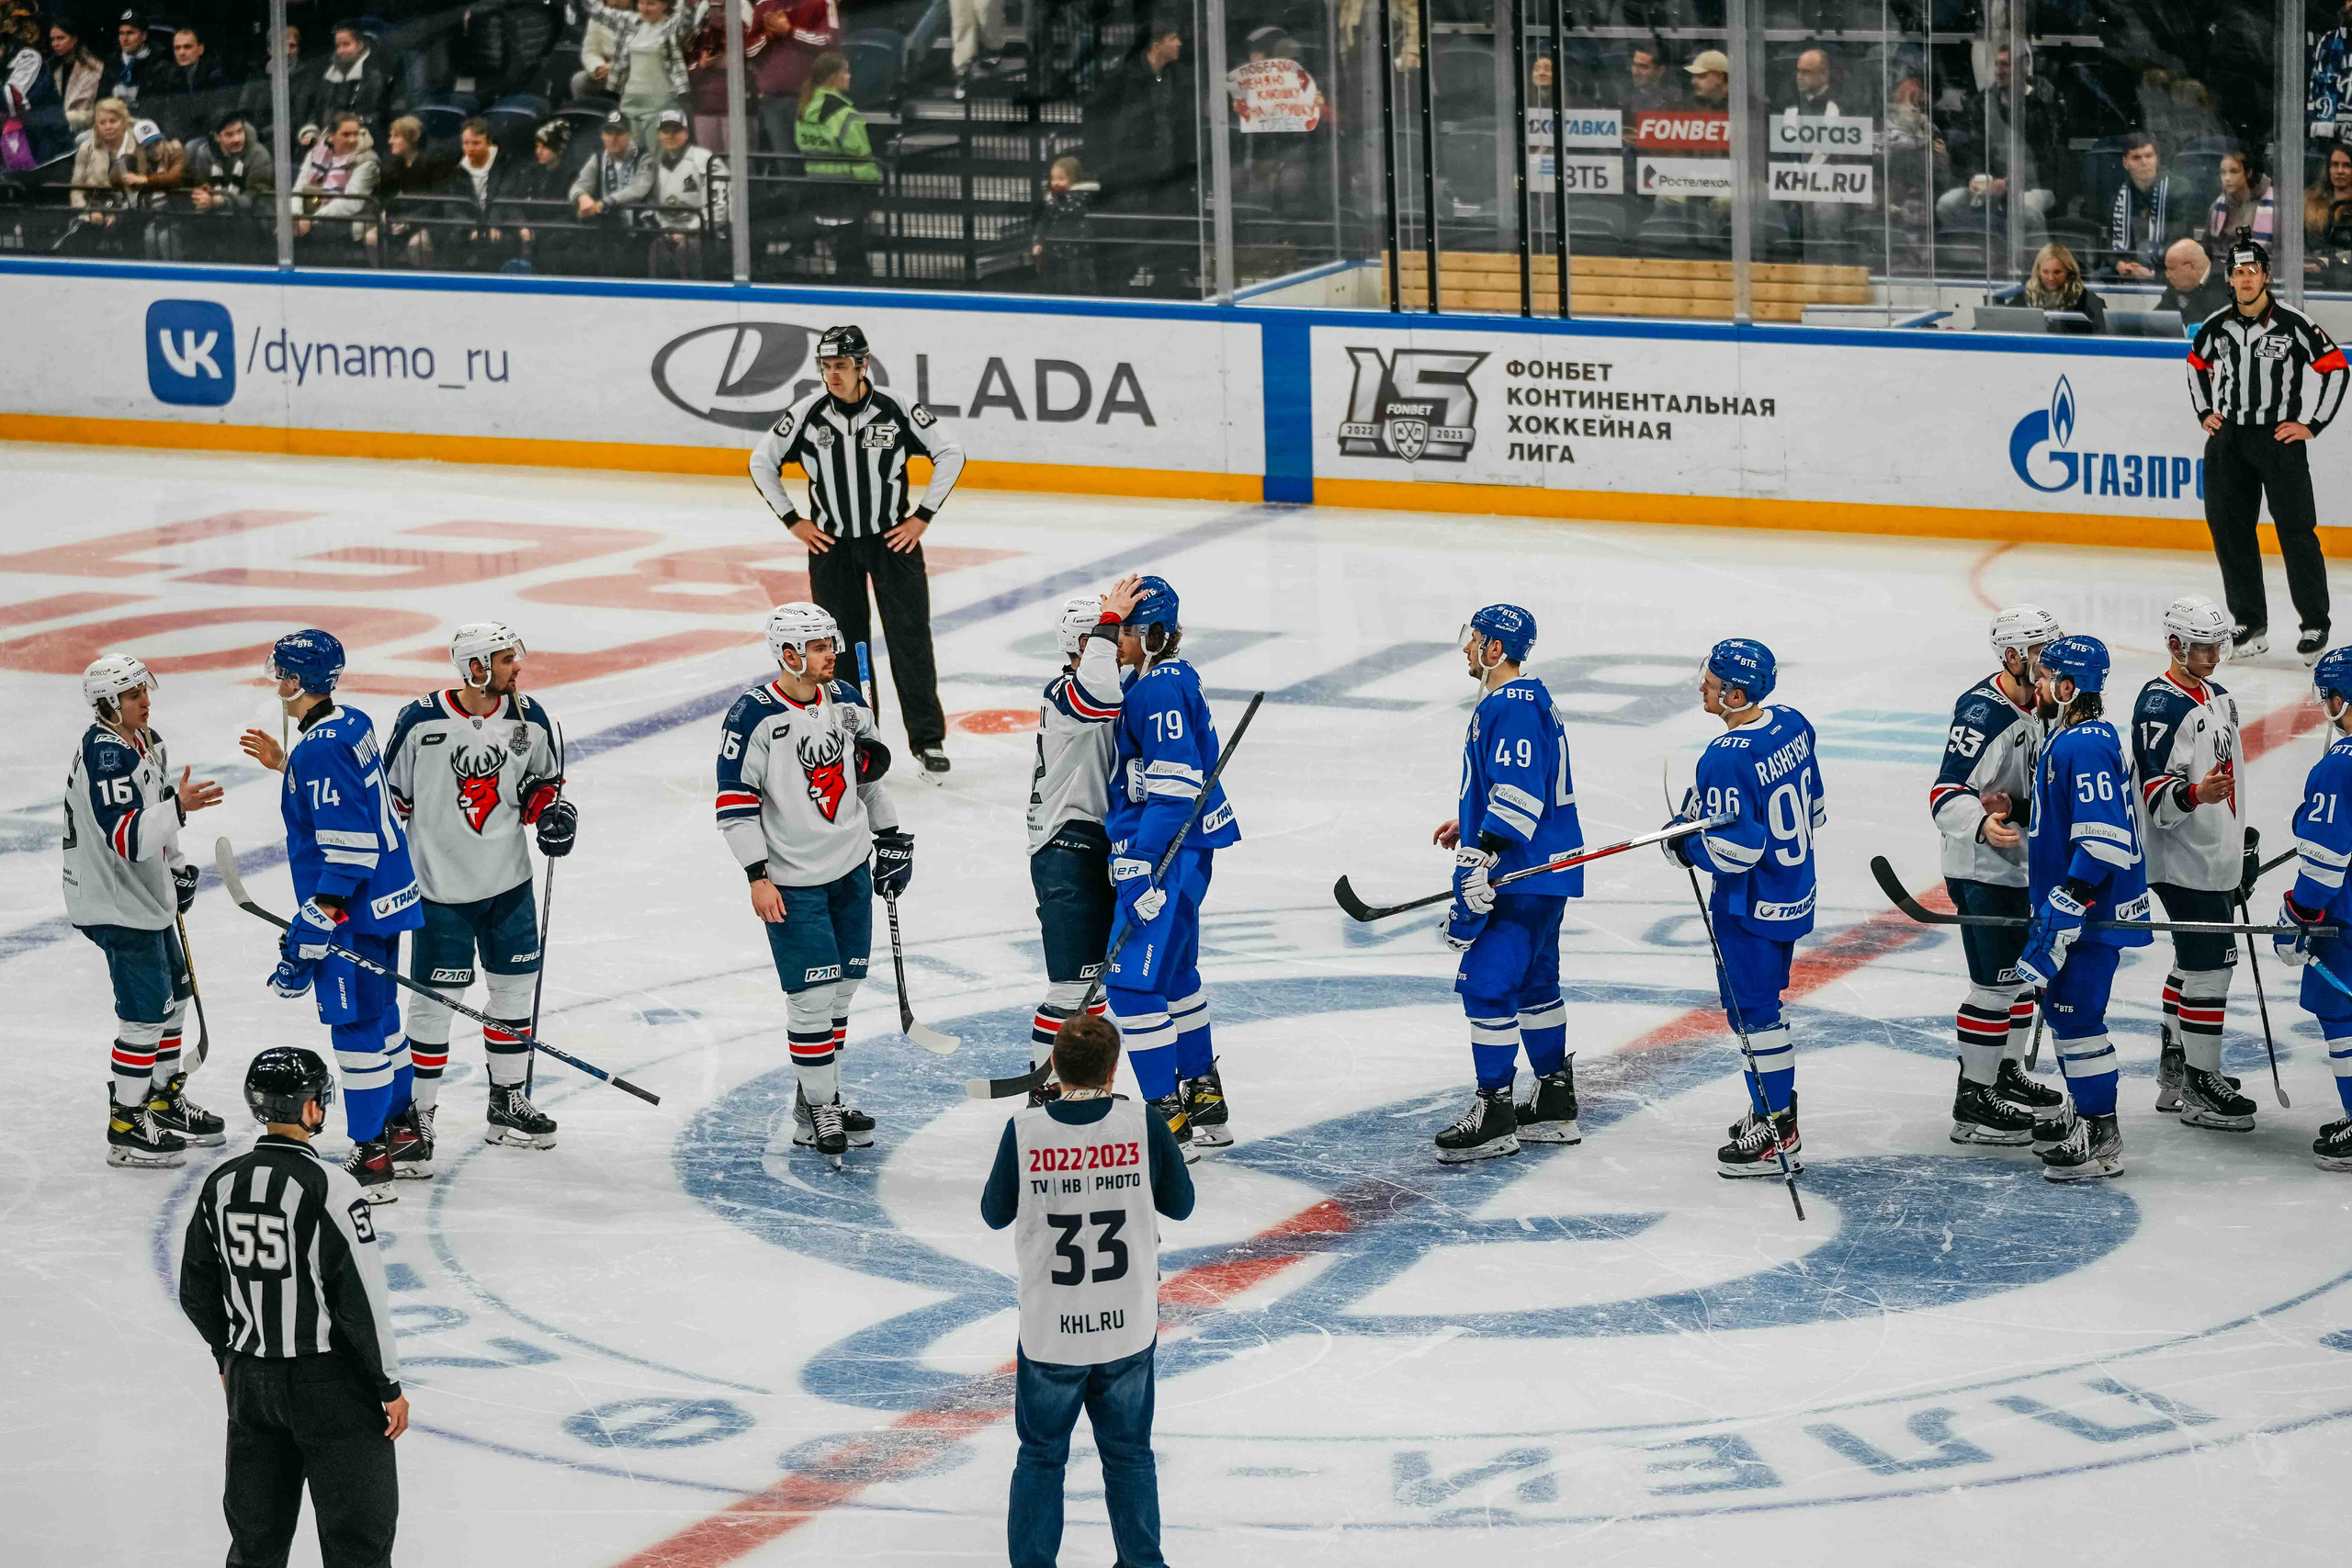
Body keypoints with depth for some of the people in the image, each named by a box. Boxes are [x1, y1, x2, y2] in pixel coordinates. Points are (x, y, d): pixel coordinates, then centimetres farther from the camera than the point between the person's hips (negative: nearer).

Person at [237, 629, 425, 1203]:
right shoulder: (352, 724, 6)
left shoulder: (319, 749, -23)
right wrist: (286, 764, 21)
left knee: (356, 1026, -5)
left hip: (353, 909, -10)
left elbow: (348, 846, -26)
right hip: (387, 895, 10)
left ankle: (371, 1161, -1)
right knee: (378, 1013, 22)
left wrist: (312, 929, -24)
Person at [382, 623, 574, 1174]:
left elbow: (544, 777, 14)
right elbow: (390, 795, -4)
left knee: (516, 989, 14)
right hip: (441, 886, -5)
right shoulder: (421, 722, -15)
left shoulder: (529, 719, -3)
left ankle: (509, 1104, 30)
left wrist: (551, 810, -7)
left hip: (509, 881, 5)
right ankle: (414, 1114, 9)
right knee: (433, 1001, -2)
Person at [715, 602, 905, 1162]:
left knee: (842, 988, 11)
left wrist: (891, 838, 18)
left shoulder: (845, 701, 4)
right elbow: (735, 803, -15)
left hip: (851, 869, 7)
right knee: (813, 996, -7)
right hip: (792, 881, -6)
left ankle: (819, 1095, 23)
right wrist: (757, 877, -18)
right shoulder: (754, 717, -16)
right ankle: (817, 1109, 3)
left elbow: (870, 769, 18)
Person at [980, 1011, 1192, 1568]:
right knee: (1129, 1454, 18)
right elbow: (1180, 1204, 1)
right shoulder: (1142, 1124, -12)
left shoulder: (1025, 1130, -13)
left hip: (1050, 1333, -1)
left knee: (1041, 1457, 15)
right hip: (1128, 1328, 1)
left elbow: (995, 1214, 1)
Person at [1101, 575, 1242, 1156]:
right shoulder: (1158, 680, 13)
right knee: (1173, 975, 21)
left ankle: (1169, 1122, -9)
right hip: (1175, 852, 11)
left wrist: (1142, 868, -26)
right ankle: (1206, 1105, 32)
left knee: (1134, 982, -11)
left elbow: (1174, 785, -25)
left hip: (1168, 852, -11)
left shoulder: (1161, 689, -19)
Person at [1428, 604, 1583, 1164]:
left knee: (1486, 981, -10)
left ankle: (1493, 1117, -8)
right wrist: (1467, 824, 35)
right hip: (1542, 870, 11)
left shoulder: (1512, 707, -18)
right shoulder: (1523, 700, 17)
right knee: (1533, 982, 17)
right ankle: (1554, 1105, 25)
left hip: (1524, 874, -11)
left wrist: (1484, 856, -30)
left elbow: (1520, 789, -26)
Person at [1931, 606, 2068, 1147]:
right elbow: (1946, 793, -27)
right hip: (1981, 871, -10)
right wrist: (1982, 824, -42)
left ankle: (2007, 1073, 35)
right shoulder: (1982, 711, -21)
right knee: (1995, 981, -9)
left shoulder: (2037, 707, 10)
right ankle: (1972, 1099, -4)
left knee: (2023, 973, 19)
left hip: (2021, 868, 10)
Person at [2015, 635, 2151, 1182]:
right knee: (2060, 1005, 20)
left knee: (2075, 1013, -9)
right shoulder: (2070, 739, 14)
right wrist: (2047, 906, 28)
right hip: (2070, 903, 11)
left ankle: (2099, 1139, -4)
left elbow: (2103, 839, -28)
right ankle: (2083, 1111, 33)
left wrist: (2065, 907, -28)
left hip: (2095, 908, -11)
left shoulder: (2086, 747, -21)